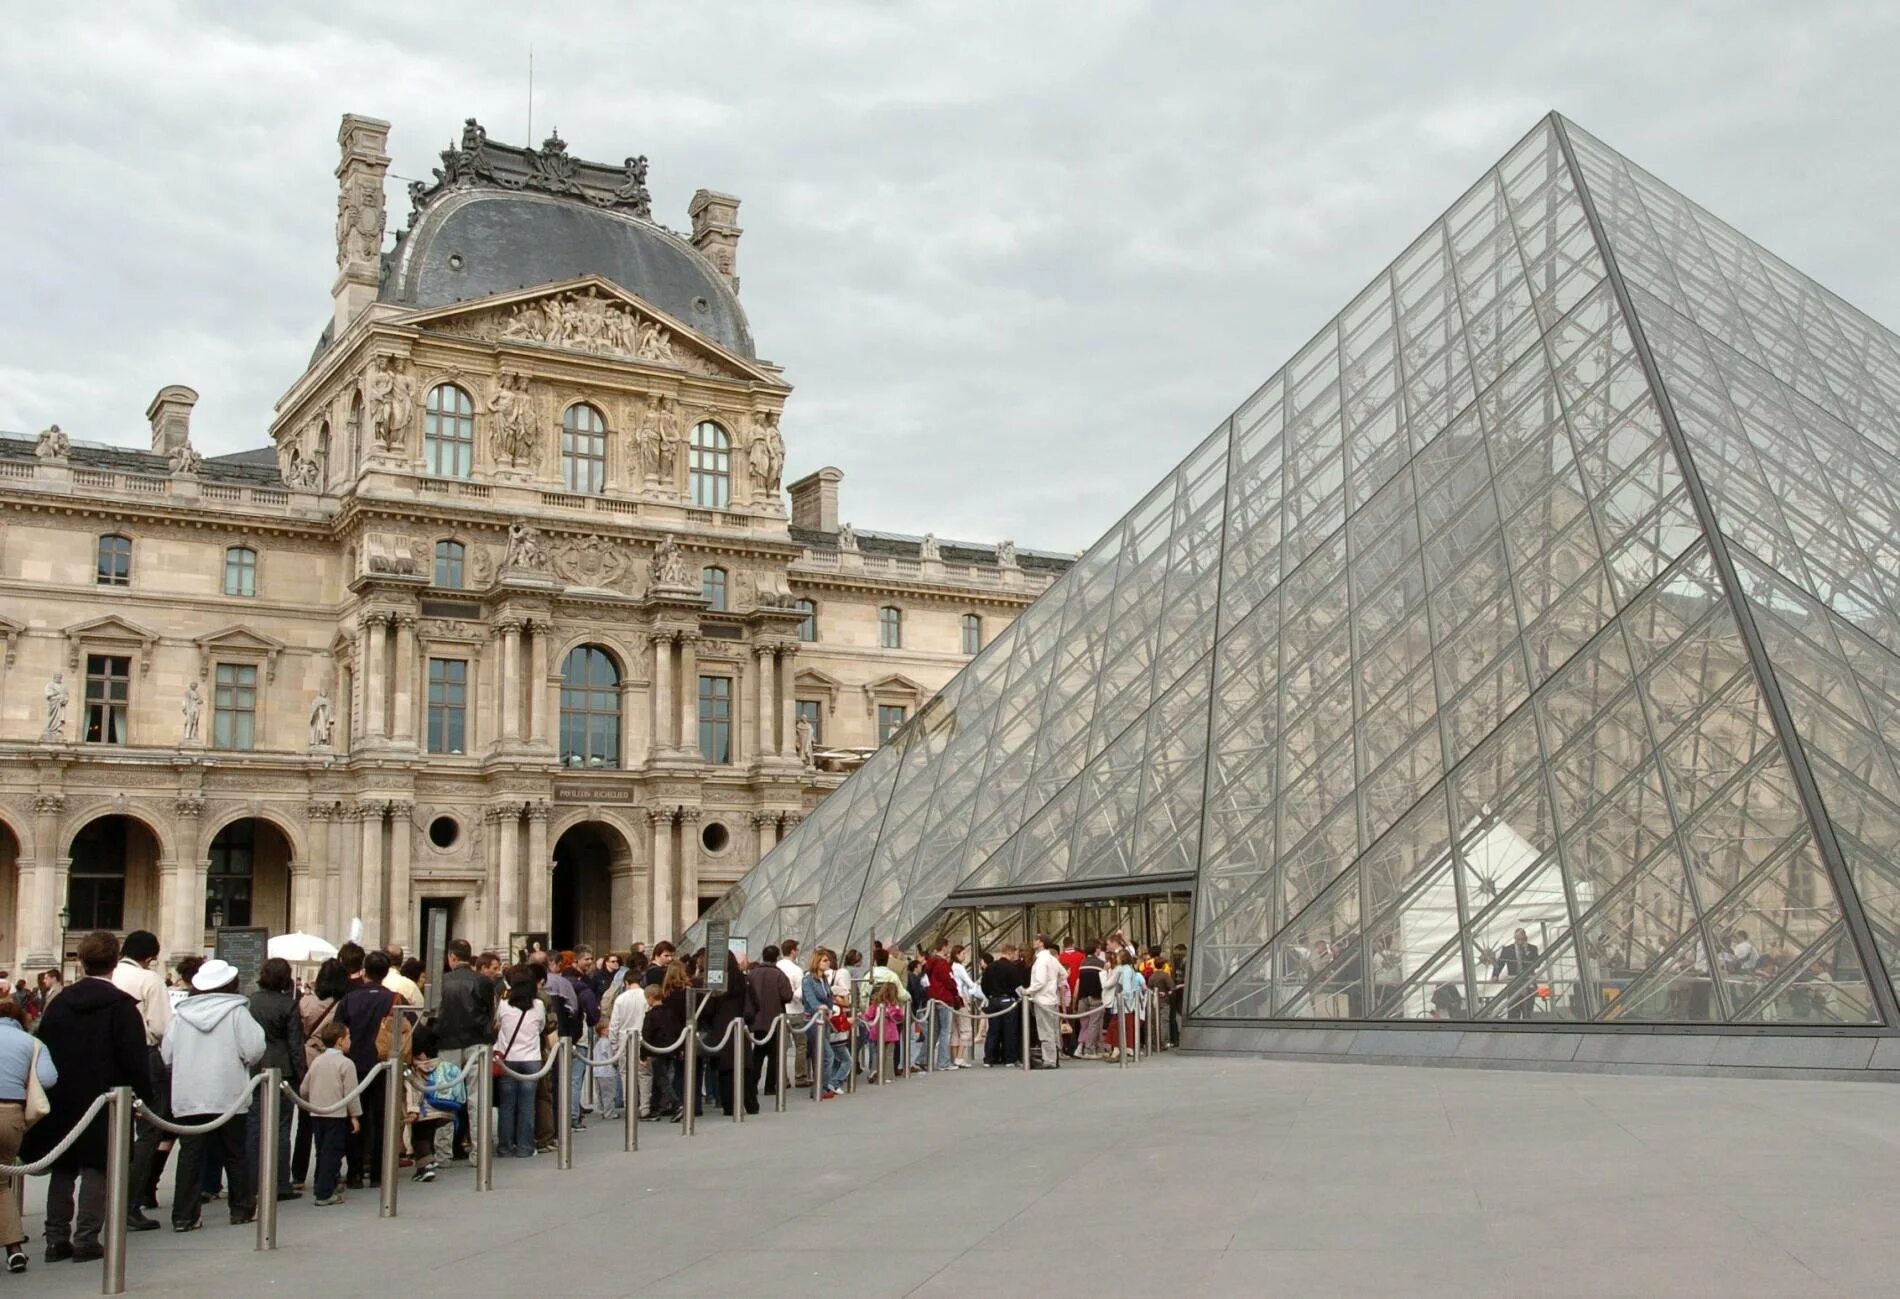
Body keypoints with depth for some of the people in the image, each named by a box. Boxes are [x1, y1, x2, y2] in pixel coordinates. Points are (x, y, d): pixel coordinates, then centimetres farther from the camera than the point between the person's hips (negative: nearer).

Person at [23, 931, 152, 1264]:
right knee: (96, 1168, 1)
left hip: (61, 1099, 5)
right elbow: (135, 1058, -14)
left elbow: (41, 1047, 8)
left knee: (62, 1169, 13)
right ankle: (85, 1239, 0)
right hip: (104, 1099, -5)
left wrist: (51, 1091, 15)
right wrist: (143, 1095, -6)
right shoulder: (121, 1005, -11)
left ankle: (56, 1239, 16)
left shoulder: (60, 1002, 5)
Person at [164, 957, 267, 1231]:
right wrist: (241, 1063, 10)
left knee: (190, 1155, 4)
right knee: (234, 1154, 10)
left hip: (187, 1098, 2)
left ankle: (184, 1215, 1)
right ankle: (242, 1209, 19)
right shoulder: (236, 1012, -7)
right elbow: (254, 1050, -12)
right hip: (227, 1096, -2)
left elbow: (167, 1054, 5)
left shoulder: (181, 1014, 3)